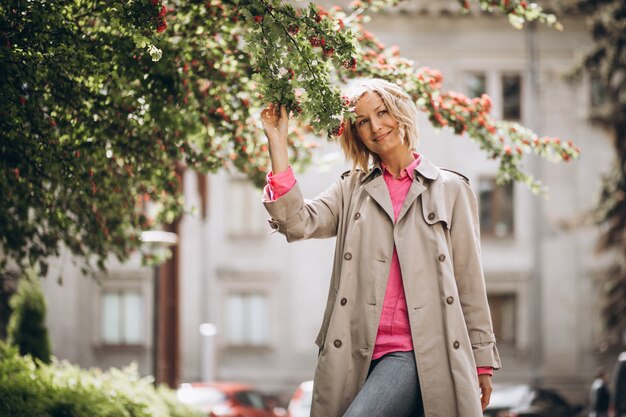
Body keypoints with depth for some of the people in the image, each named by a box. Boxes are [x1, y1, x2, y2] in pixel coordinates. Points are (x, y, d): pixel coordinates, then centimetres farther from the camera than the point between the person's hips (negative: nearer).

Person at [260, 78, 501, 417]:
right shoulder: (352, 189, 15)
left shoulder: (450, 189, 9)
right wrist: (277, 141, -4)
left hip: (418, 351, -3)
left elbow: (469, 281, 9)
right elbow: (297, 222, -3)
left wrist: (483, 360, 8)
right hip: (357, 353, 3)